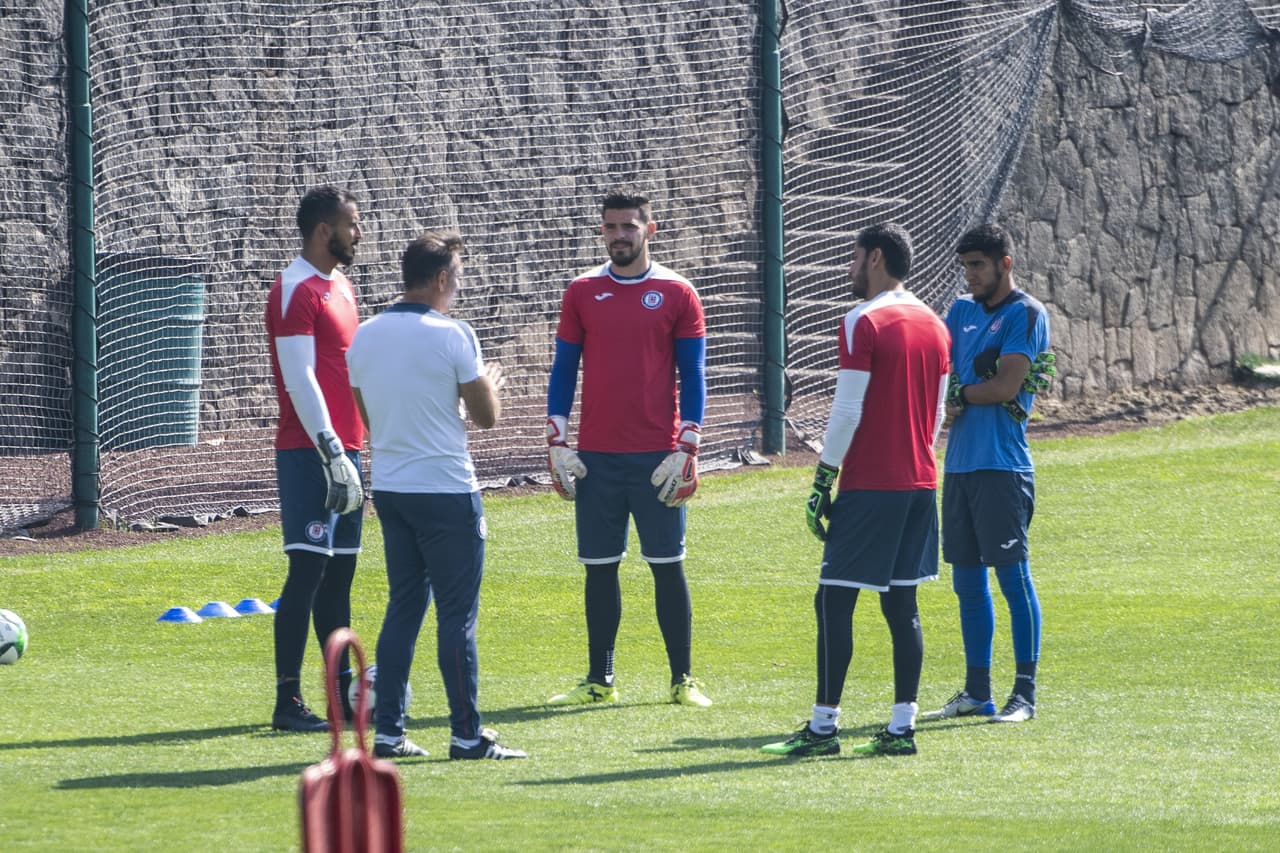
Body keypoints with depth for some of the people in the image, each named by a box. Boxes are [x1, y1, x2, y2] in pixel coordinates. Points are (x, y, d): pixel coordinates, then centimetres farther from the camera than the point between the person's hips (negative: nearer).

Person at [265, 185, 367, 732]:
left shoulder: (340, 286, 18)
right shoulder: (295, 291, -12)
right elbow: (299, 379, -17)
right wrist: (332, 450, -21)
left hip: (343, 449, 9)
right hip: (309, 454, -9)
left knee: (339, 573, 12)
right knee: (308, 569, -11)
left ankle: (344, 693, 17)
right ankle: (288, 702, -11)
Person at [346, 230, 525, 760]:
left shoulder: (364, 337, 6)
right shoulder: (452, 335, -12)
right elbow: (486, 416, -8)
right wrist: (489, 383, 15)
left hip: (388, 490, 6)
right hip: (445, 489, -6)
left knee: (403, 607, 13)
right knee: (457, 614, -1)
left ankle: (387, 732, 10)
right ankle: (467, 735, 1)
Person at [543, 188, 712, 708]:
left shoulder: (678, 294, 2)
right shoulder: (582, 292, 8)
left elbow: (693, 376, 2)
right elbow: (563, 370, 10)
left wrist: (686, 449, -7)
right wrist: (557, 443, 2)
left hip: (658, 459, -2)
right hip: (596, 457, 2)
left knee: (667, 566, 0)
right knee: (599, 567, 5)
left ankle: (682, 680, 6)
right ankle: (599, 680, 12)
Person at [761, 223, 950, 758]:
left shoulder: (863, 322, -11)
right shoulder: (933, 324, 13)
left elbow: (847, 411, -14)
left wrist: (822, 482, -9)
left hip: (869, 486, -8)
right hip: (920, 483, 8)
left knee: (834, 600, -3)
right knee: (901, 603, 9)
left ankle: (824, 727, -5)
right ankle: (902, 726, 6)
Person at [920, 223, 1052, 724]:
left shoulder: (1026, 315, -5)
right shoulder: (961, 312, 17)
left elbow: (1005, 386, -14)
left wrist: (959, 391, 1)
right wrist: (984, 388, -7)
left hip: (1002, 463, -7)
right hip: (958, 462, 7)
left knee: (1013, 576, -6)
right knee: (967, 582, 9)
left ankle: (1025, 694, -3)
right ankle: (976, 693, 15)